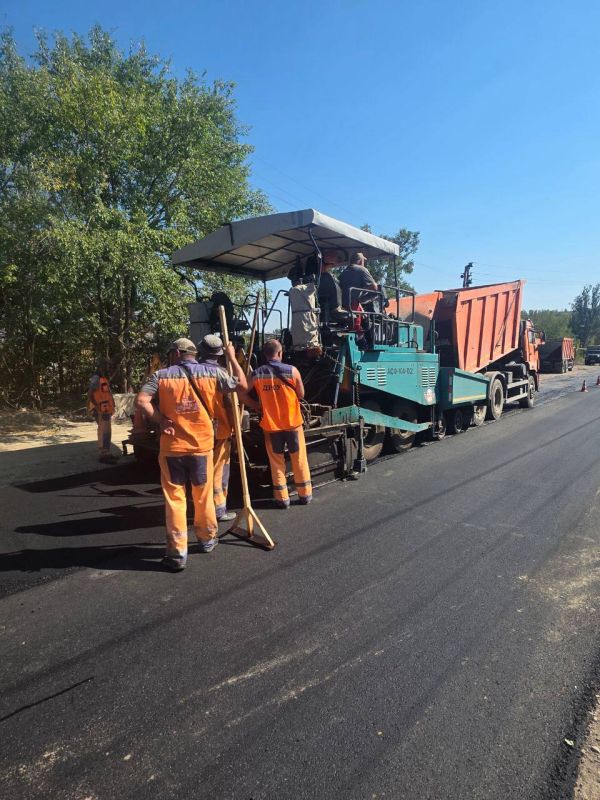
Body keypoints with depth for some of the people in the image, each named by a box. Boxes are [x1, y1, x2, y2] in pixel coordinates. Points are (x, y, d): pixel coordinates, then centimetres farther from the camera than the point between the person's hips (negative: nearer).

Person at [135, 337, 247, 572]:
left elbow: (141, 401, -15)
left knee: (174, 498, 6)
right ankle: (207, 539, 34)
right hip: (201, 444, 2)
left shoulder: (161, 375, -3)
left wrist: (161, 421, -6)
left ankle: (177, 553, 8)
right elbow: (242, 386, 9)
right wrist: (232, 358, 20)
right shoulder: (212, 372, -1)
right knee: (203, 496, 17)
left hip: (172, 446, -1)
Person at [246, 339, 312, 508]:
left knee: (277, 462, 11)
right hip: (292, 422, -1)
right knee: (299, 459, 12)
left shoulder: (256, 374, -5)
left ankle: (282, 498, 15)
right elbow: (301, 395, 0)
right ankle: (305, 494, 22)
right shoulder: (292, 370, -8)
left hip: (270, 424, 1)